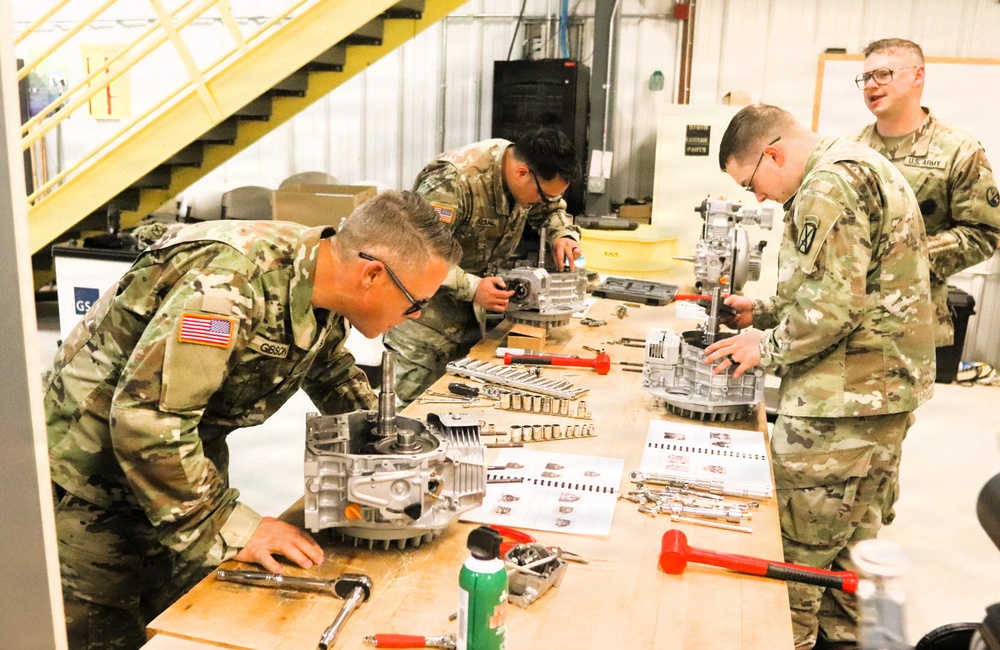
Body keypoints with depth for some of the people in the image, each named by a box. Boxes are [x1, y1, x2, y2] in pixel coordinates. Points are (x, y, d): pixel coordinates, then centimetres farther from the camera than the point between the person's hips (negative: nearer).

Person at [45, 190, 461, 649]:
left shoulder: (321, 282, -8)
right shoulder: (230, 285, -35)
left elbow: (331, 372, 12)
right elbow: (145, 420, -36)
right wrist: (230, 528, -29)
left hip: (189, 458, 7)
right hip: (93, 470, -7)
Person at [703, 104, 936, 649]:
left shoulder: (828, 186, -17)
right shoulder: (864, 167, 16)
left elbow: (832, 306, -24)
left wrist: (766, 347, -11)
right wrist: (765, 311, 14)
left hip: (839, 401, -11)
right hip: (890, 383, 11)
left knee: (795, 553, 1)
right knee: (854, 540, 21)